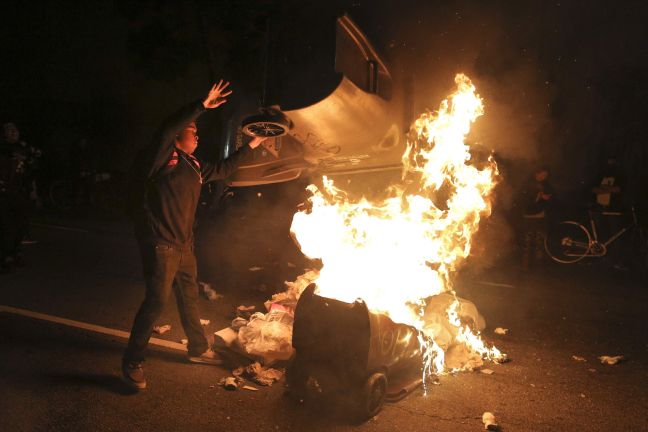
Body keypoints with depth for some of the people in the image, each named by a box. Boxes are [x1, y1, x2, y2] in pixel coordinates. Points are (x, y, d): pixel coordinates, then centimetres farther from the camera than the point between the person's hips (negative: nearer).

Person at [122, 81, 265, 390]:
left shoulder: (194, 166, 16)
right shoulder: (163, 157, -9)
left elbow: (223, 170, 31)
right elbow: (166, 130, -28)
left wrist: (248, 148, 34)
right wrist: (202, 106, -30)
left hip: (184, 244, 9)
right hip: (160, 243, -9)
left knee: (189, 296, 18)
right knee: (156, 301, -10)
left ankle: (198, 349, 34)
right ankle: (132, 362, 3)